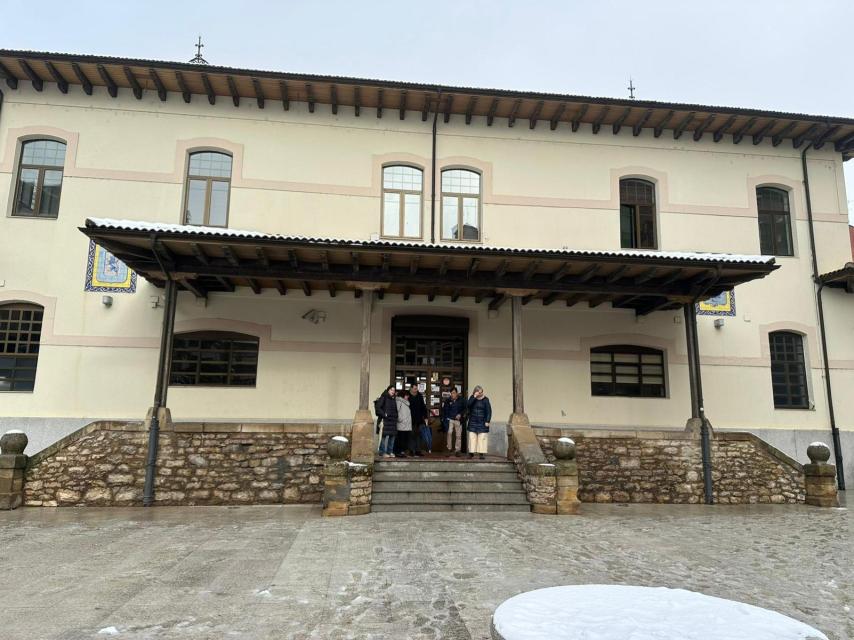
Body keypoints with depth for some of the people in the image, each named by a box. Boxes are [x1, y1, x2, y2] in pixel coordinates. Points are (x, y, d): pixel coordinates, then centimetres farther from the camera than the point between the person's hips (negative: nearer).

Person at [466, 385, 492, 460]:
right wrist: (474, 397, -16)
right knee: (472, 437, 1)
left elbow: (489, 411, -2)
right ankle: (471, 453, 6)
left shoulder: (485, 399, -1)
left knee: (482, 438, -2)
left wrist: (487, 421, -9)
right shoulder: (472, 398, 5)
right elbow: (467, 406, -11)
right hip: (473, 422, 2)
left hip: (482, 422, -2)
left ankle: (481, 453, 2)